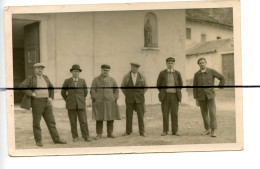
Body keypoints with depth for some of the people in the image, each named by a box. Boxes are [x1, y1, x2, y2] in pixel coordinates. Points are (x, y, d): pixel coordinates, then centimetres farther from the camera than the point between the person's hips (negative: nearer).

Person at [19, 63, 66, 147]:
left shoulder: (45, 77, 13)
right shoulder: (30, 78, -3)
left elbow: (51, 88, 22)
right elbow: (21, 86, -14)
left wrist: (51, 97, 8)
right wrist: (31, 93, -19)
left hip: (46, 102, 5)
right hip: (37, 102, -5)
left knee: (51, 121, 4)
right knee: (36, 122, 1)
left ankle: (56, 139, 7)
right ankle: (38, 141, 10)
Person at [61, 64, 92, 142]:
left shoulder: (82, 81, 3)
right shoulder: (67, 81, 0)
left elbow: (85, 92, 16)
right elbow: (63, 93, 10)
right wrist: (68, 101, 10)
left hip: (81, 105, 1)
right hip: (71, 105, 0)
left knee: (83, 121, -3)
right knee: (73, 122, 3)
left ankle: (86, 137, 4)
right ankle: (75, 137, 12)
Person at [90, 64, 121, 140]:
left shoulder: (112, 80, 11)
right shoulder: (96, 80, 5)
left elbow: (116, 90, 15)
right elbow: (92, 91, 2)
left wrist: (115, 99, 3)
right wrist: (95, 99, -7)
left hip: (110, 102, 2)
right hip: (99, 103, -2)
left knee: (111, 119, 2)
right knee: (99, 119, -3)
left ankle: (110, 133, 13)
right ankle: (99, 134, 5)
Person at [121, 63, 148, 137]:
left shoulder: (142, 77, 1)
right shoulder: (126, 77, -1)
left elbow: (145, 87, 11)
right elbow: (122, 87, 8)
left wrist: (141, 95, 3)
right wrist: (127, 95, 3)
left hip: (139, 99, 0)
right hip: (129, 100, 0)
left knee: (140, 115, -1)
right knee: (129, 115, 3)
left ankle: (142, 132, 6)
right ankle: (128, 131, 13)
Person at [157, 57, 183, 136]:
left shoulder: (177, 73, 2)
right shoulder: (162, 73, -1)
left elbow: (180, 85, 13)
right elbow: (158, 84, 6)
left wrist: (177, 92, 12)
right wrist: (163, 93, 7)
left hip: (175, 96, 1)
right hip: (165, 96, -1)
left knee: (174, 114, 0)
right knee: (165, 113, 0)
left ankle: (175, 131, 7)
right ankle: (165, 131, 7)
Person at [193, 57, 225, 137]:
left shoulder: (212, 71, -6)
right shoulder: (196, 74, 1)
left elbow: (222, 78, 0)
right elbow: (195, 87, 3)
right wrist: (196, 99, -1)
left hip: (210, 95, -3)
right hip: (201, 97, 3)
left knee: (212, 113, -11)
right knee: (204, 114, 7)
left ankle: (213, 131, -8)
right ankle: (207, 129, 20)